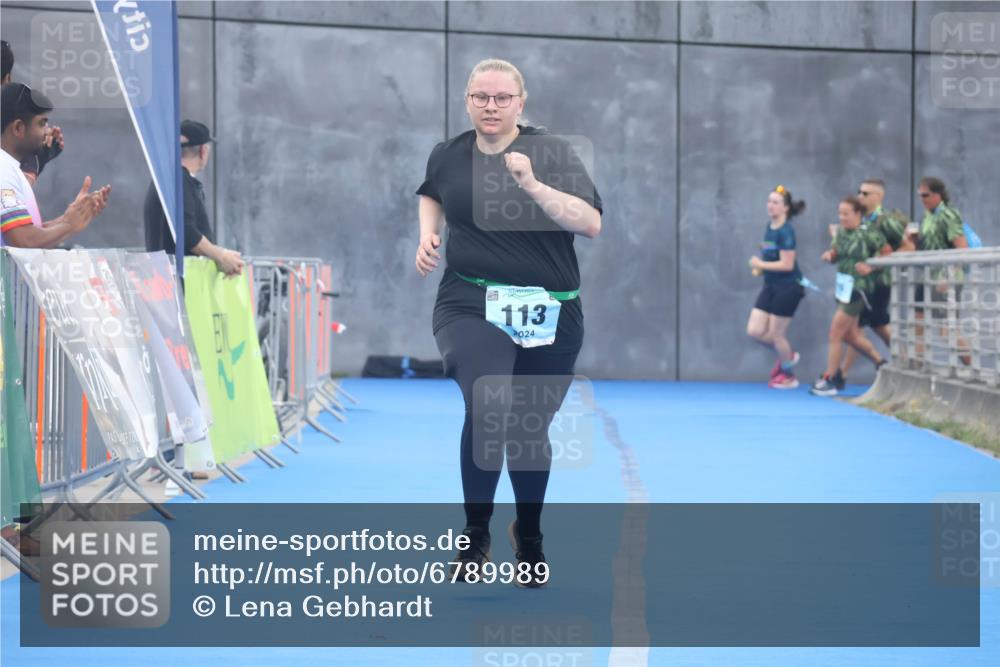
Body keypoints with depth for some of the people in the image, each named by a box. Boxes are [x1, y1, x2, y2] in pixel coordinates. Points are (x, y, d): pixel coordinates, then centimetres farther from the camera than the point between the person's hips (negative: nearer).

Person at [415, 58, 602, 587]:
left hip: (547, 314, 0)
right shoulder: (448, 156, 3)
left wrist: (532, 185, -30)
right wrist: (427, 233, 9)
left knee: (528, 430, 9)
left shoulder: (551, 153, -7)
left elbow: (591, 223, -19)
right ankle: (475, 537, -8)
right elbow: (431, 193, 27)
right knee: (487, 408, -25)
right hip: (470, 305, 0)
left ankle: (529, 537, 38)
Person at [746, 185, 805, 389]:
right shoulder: (770, 227, 8)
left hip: (788, 287, -8)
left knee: (776, 334, 2)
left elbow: (787, 264, -22)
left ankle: (789, 376, 23)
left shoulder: (785, 231, -18)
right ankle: (786, 355, 26)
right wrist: (760, 266, 5)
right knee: (754, 330, 2)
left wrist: (760, 264, -15)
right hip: (770, 286, 8)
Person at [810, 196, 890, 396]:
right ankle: (881, 363, 34)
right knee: (851, 334, 16)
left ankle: (828, 381, 2)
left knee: (835, 334, -6)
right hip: (843, 285, 8)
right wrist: (829, 255, -7)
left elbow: (888, 253, -9)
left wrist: (871, 266, -19)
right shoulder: (841, 232, 5)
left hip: (857, 287, -8)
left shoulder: (869, 233, -15)